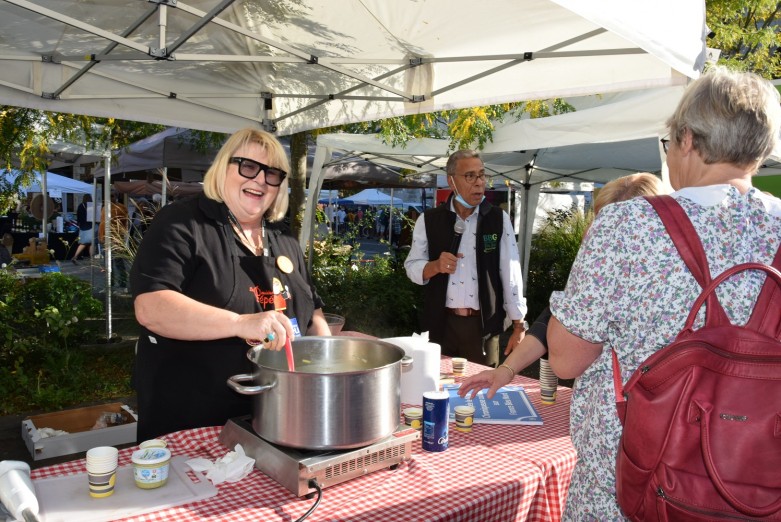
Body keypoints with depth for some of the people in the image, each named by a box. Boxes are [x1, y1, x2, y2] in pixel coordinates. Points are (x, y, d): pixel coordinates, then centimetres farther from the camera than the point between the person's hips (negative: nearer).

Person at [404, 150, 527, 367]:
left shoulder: (498, 219, 0)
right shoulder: (429, 220, 0)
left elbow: (511, 273, 0)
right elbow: (411, 266, 6)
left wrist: (518, 326, -2)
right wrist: (436, 266, -16)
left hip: (483, 324, 0)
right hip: (441, 324, 1)